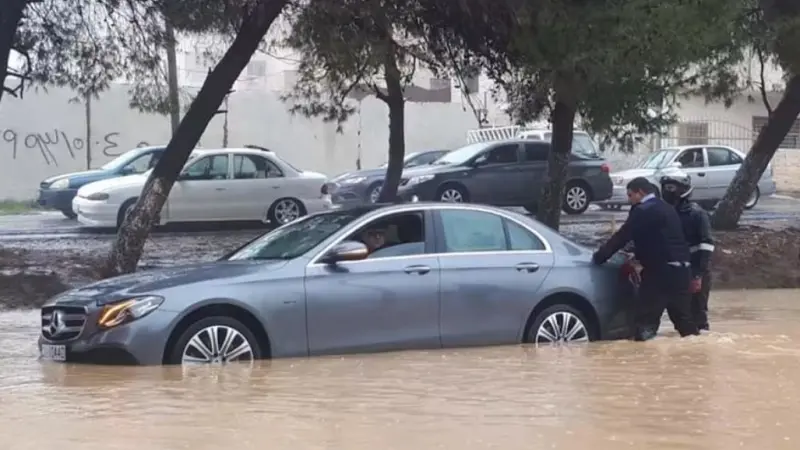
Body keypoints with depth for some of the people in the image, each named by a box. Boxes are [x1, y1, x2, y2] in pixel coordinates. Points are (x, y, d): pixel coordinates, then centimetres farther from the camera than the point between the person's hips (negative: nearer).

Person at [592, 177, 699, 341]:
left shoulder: (643, 211, -8)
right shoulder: (666, 209, 19)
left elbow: (622, 236, -9)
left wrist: (599, 256, -1)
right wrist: (637, 256, 27)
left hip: (660, 269, -9)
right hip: (680, 267, 9)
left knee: (646, 314, -7)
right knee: (682, 314, 15)